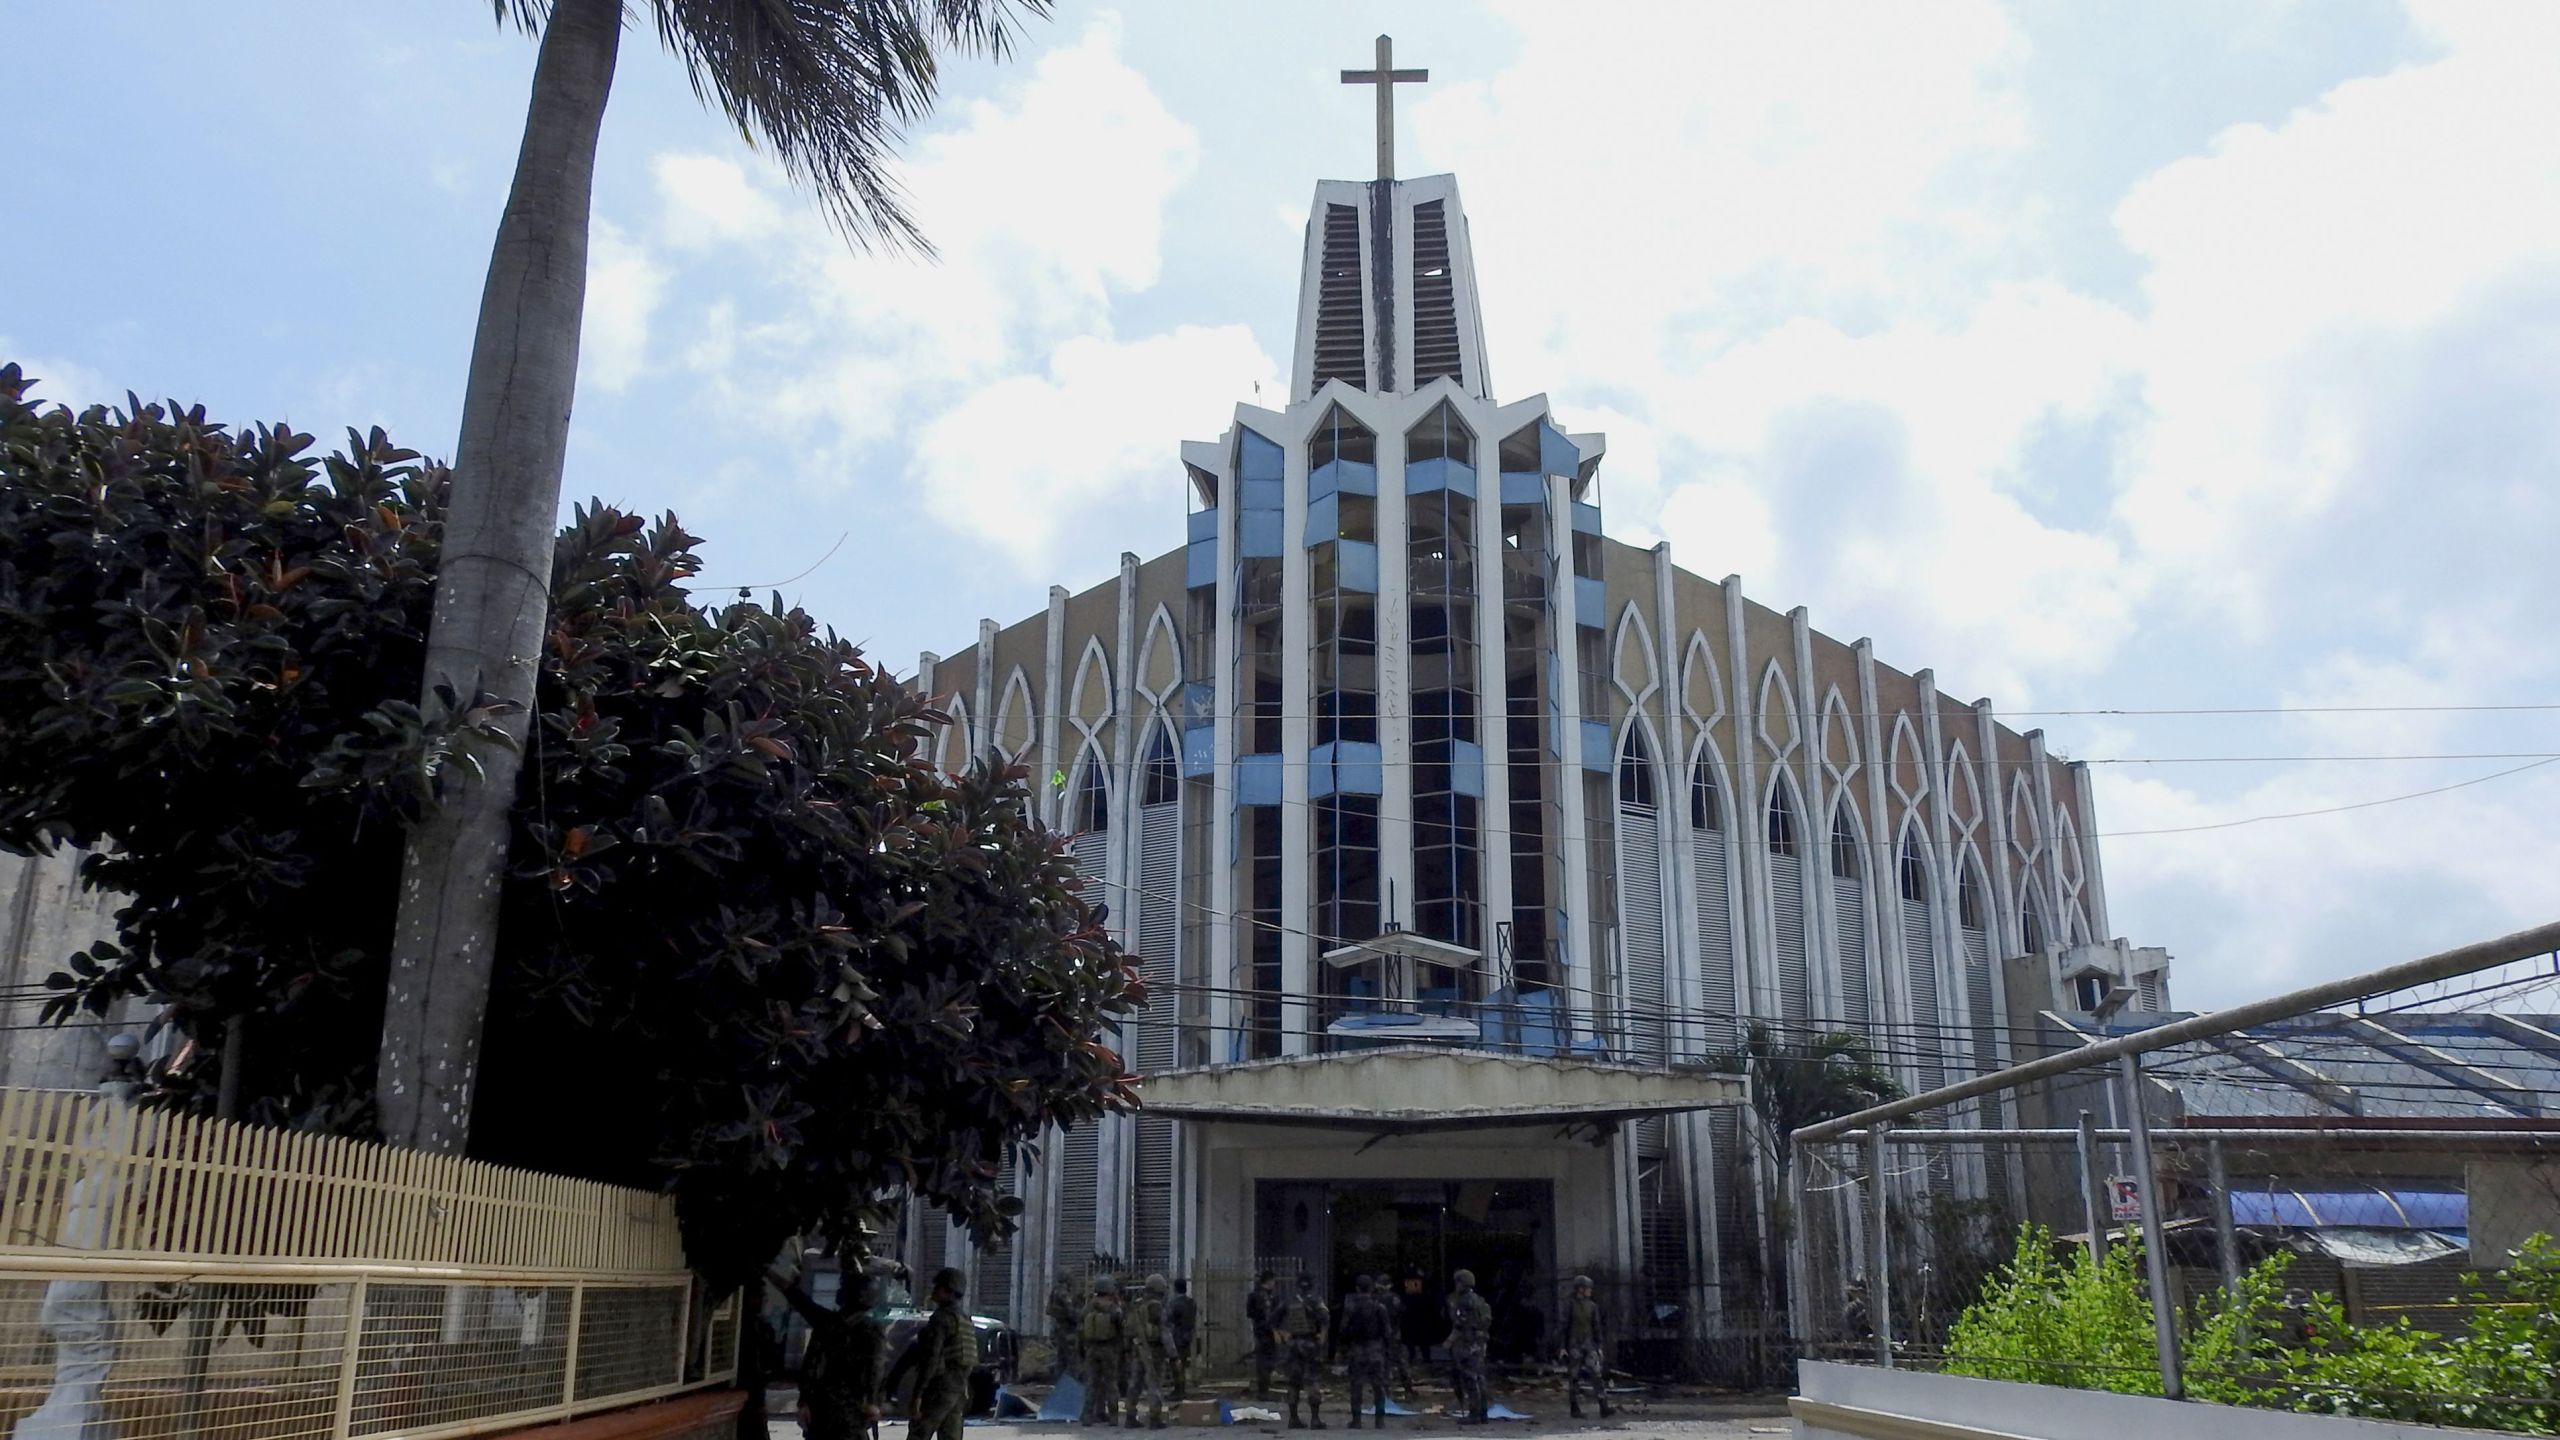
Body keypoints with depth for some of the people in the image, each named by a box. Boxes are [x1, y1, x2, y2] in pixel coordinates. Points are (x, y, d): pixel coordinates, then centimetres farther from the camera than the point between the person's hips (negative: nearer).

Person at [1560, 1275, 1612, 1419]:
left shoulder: (1592, 1306, 8)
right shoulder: (1570, 1305, -3)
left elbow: (1596, 1327, 11)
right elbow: (1565, 1326, -3)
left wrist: (1600, 1347, 7)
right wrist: (1563, 1346, -6)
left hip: (1589, 1344, 3)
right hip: (1574, 1344, -3)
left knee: (1597, 1374, -10)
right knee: (1574, 1377, 2)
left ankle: (1604, 1408, -14)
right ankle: (1575, 1409, 12)